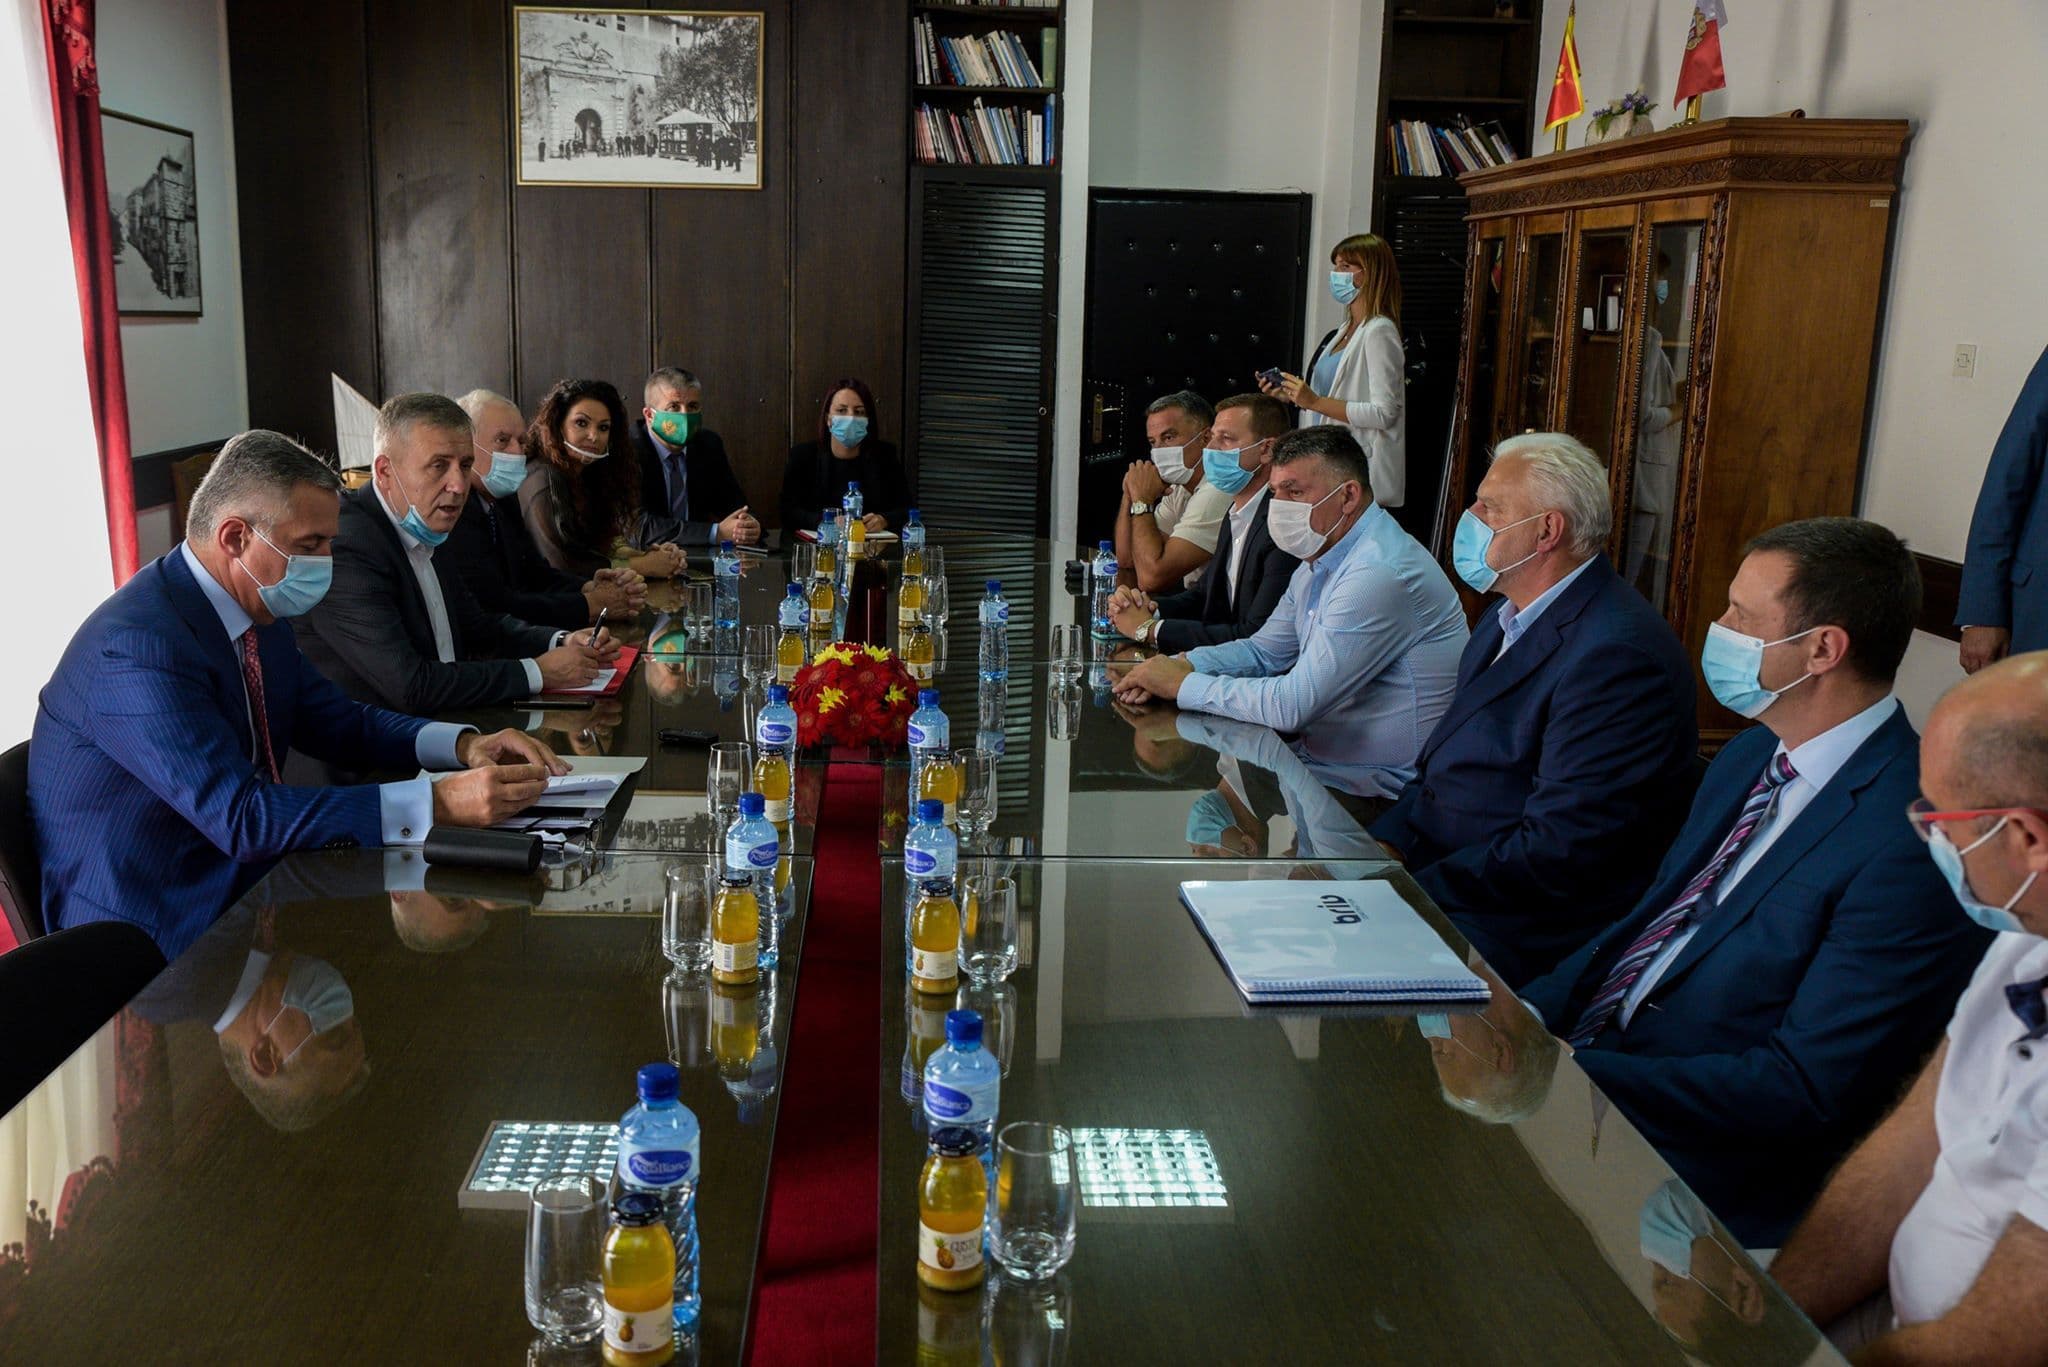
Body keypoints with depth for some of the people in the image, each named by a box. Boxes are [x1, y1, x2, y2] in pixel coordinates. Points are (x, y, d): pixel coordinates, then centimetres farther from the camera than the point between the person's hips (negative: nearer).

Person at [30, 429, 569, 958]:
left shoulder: (257, 612, 3)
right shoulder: (139, 648, -24)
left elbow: (336, 721, 12)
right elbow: (241, 816, -30)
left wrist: (463, 744, -7)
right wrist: (437, 803, -34)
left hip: (242, 878, 8)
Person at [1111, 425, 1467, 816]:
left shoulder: (1380, 575, -25)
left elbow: (1293, 704, -27)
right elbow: (1263, 651, 17)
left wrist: (1185, 685, -17)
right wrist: (1182, 666, -2)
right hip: (1321, 760, 9)